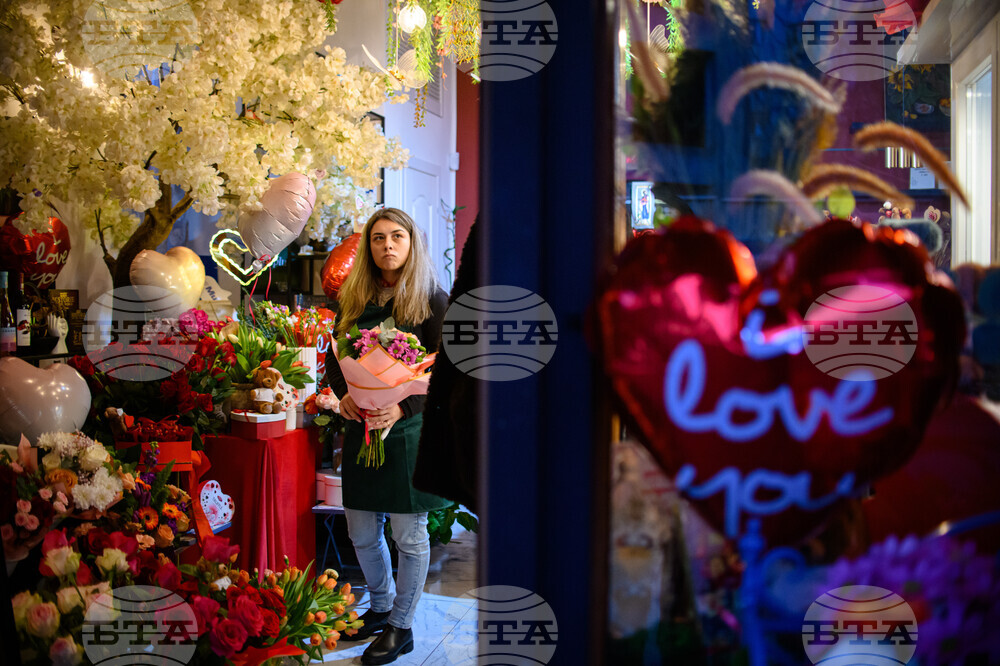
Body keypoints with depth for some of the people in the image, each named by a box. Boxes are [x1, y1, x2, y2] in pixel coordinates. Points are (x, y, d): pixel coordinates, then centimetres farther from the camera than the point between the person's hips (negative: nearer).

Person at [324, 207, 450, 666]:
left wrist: (404, 407, -22)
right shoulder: (354, 299, 9)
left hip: (410, 431, -5)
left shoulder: (432, 301, -5)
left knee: (408, 534, 4)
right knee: (362, 533, 14)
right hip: (361, 427, 5)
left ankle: (401, 627, 20)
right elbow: (333, 356, 13)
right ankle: (381, 607, 36)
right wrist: (343, 395, -7)